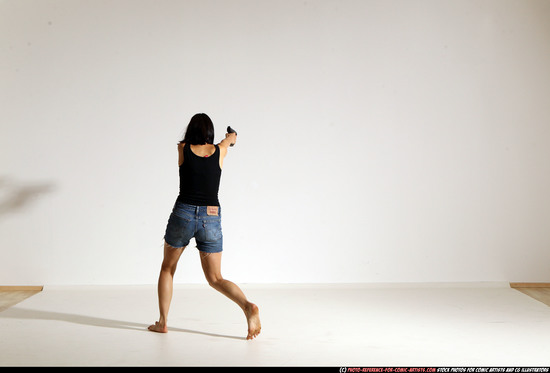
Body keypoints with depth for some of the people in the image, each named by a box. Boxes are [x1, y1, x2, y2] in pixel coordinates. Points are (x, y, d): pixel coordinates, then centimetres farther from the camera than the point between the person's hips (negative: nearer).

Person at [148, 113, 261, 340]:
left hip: (183, 215, -1)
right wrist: (231, 137, 57)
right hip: (211, 219, 1)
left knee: (167, 268, 22)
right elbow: (231, 137, 31)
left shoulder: (183, 149, 3)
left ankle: (162, 322, 20)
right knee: (215, 279, 8)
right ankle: (248, 307, -17)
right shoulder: (219, 151, 6)